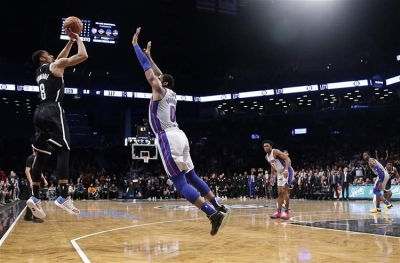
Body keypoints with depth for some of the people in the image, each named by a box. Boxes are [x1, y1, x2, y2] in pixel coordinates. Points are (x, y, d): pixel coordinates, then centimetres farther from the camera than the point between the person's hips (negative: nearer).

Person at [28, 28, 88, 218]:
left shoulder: (39, 72, 26)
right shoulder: (55, 66, 4)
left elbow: (61, 58, 41)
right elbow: (83, 55, 1)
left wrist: (70, 40, 42)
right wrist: (77, 38, 16)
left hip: (40, 113, 8)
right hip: (53, 111, -8)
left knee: (42, 155, 8)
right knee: (63, 151, -12)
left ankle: (35, 198, 4)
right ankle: (64, 197, -21)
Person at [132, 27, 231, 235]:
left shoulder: (159, 91, 1)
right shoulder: (171, 94, 21)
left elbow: (147, 69, 1)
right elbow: (158, 73, 36)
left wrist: (135, 45, 8)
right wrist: (149, 55, 41)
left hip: (168, 138, -8)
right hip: (178, 136, 8)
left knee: (180, 183, -11)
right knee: (192, 177, 14)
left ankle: (214, 215, -19)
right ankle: (220, 209, 13)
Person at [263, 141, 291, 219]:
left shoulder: (276, 152, -18)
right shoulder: (267, 157, 9)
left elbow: (287, 158, -25)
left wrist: (286, 170, -37)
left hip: (286, 172, -9)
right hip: (279, 173, 9)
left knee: (284, 191, -14)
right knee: (280, 192, 8)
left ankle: (286, 212, -10)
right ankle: (279, 212, 12)